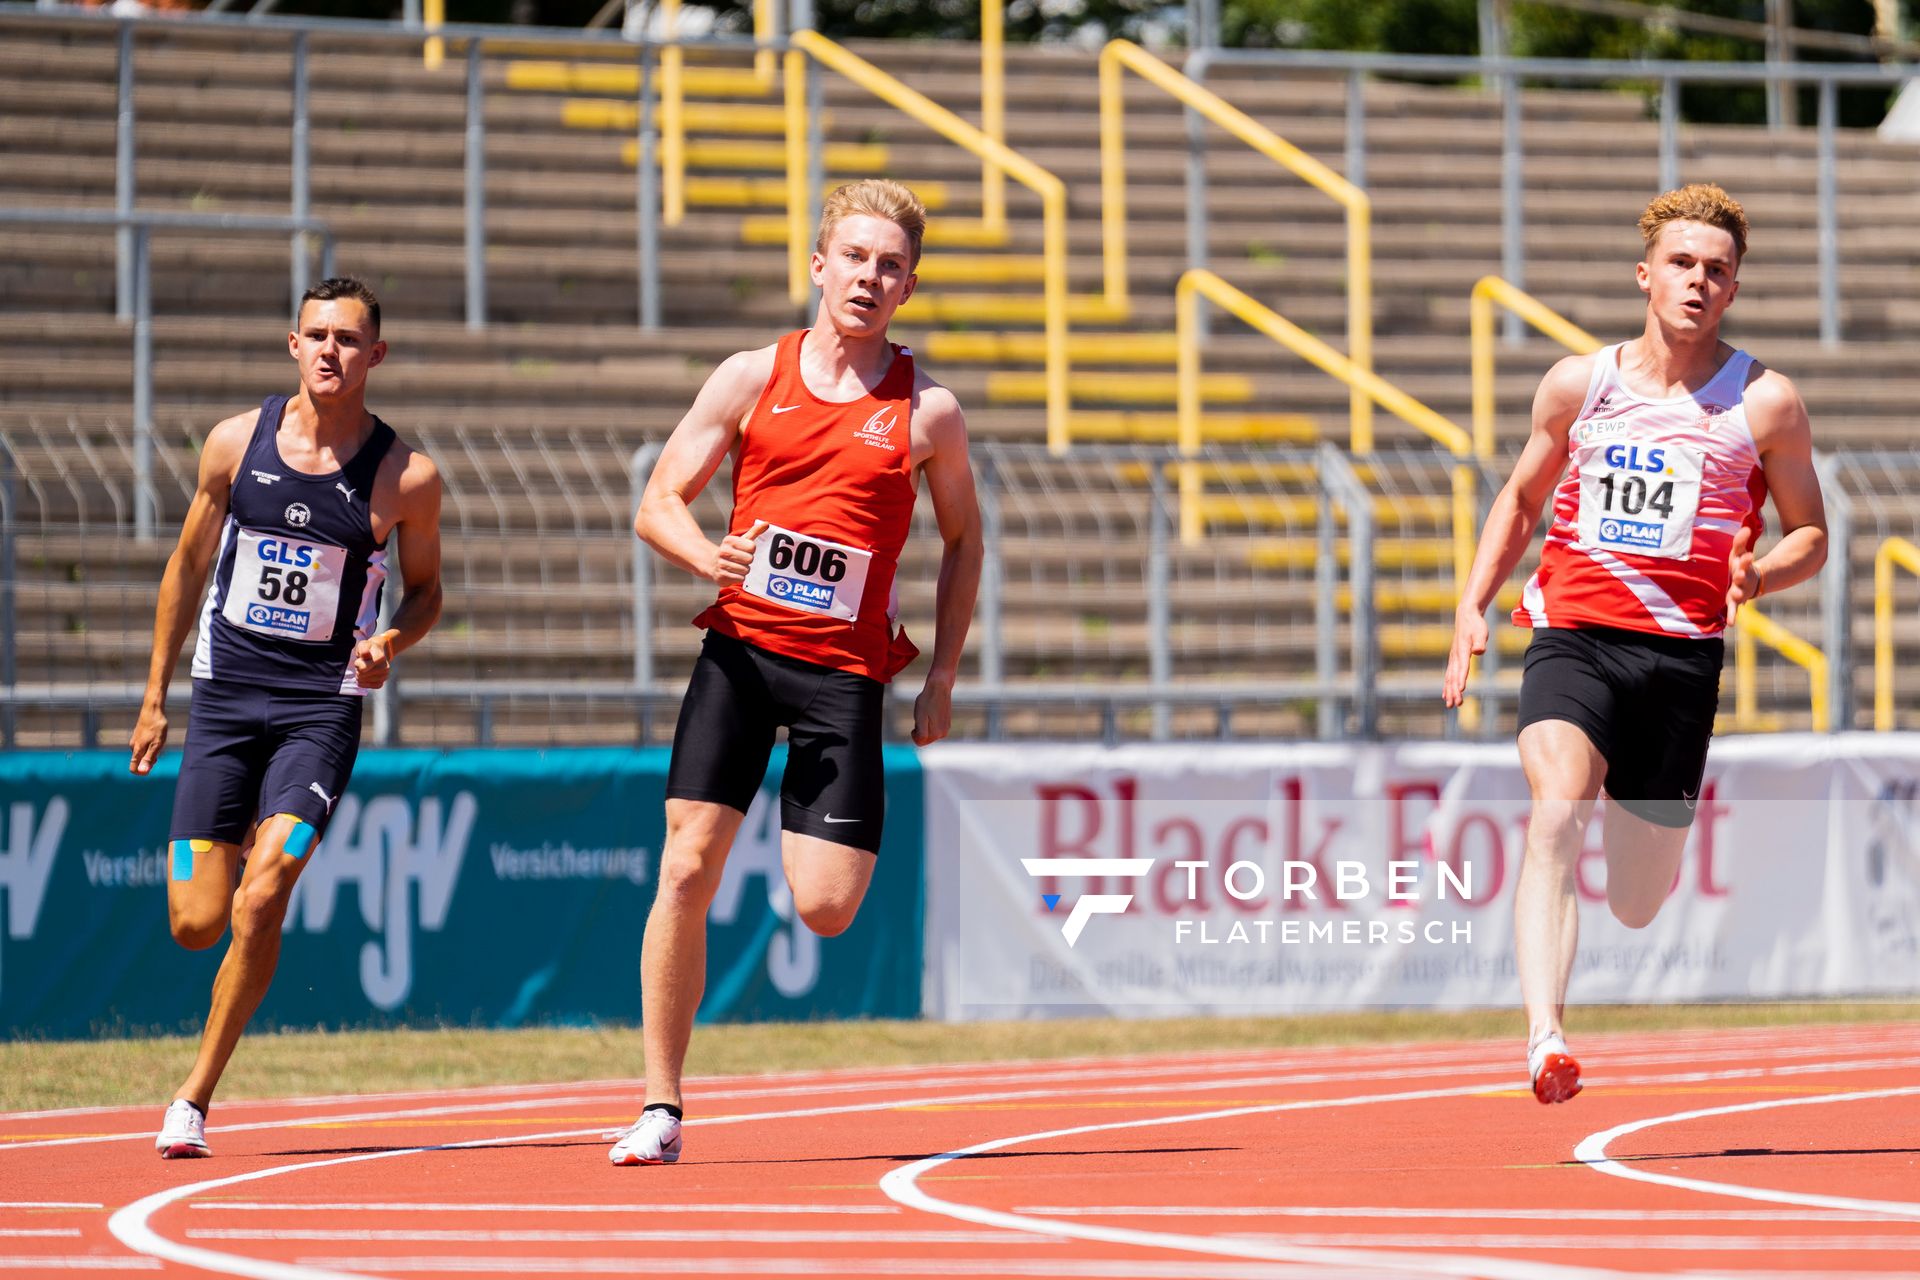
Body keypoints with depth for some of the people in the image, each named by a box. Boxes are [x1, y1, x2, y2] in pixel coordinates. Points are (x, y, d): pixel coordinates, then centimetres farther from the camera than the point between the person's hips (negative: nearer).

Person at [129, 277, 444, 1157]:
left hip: (321, 705, -2)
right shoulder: (236, 443, 1)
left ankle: (196, 1096, -3)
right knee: (195, 925, -3)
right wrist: (155, 699, 13)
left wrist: (391, 641, -12)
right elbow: (188, 566, 12)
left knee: (259, 904, -19)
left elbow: (425, 590, 11)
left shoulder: (406, 477, -4)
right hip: (224, 695, 2)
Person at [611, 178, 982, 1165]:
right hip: (739, 647, 1)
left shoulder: (927, 412, 3)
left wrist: (942, 680, 10)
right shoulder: (751, 379, 4)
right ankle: (660, 1108, -2)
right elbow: (657, 506, 6)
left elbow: (962, 539, 16)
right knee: (686, 866, -11)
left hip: (844, 668, -1)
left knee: (824, 909, -10)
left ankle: (813, 829, 29)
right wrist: (711, 557, -16)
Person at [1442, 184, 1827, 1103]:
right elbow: (1521, 499, 23)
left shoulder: (1765, 404, 2)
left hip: (1681, 653, 0)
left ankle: (1650, 852, 49)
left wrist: (1758, 574, -13)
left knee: (1638, 904, 8)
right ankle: (1545, 1038, -38)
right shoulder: (1578, 385, 8)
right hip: (1572, 637, 0)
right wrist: (1472, 606, 11)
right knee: (1556, 815, -28)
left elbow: (1810, 536, 10)